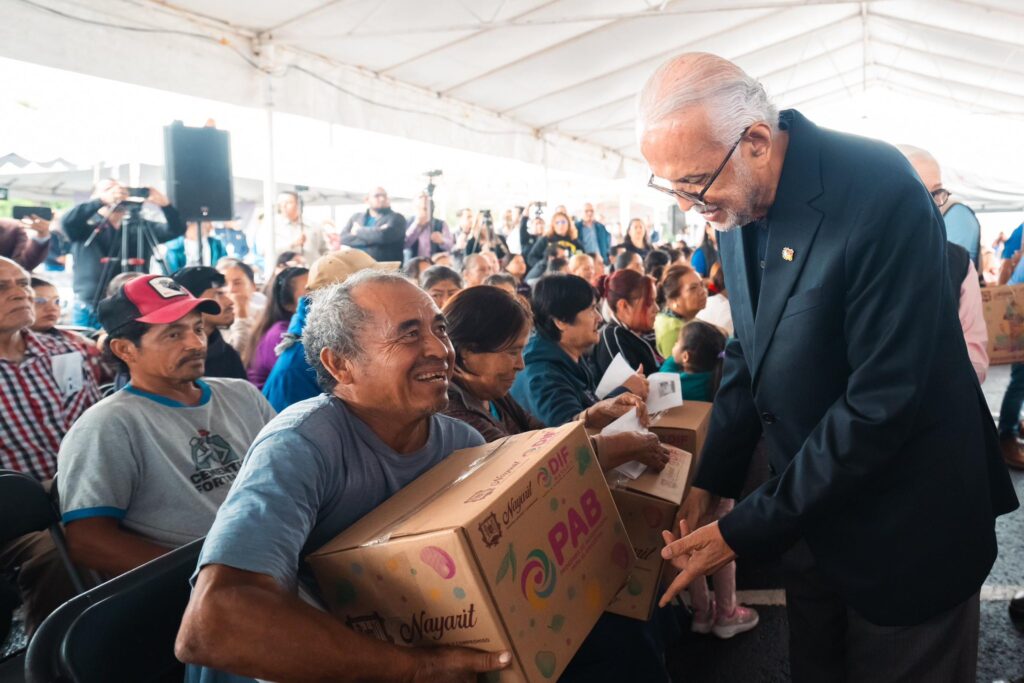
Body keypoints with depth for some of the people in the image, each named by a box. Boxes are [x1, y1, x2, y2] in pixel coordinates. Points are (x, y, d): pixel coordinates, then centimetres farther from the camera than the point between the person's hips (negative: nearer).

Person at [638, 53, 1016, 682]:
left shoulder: (882, 197, -27)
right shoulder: (738, 201, -4)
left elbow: (882, 405, -28)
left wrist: (747, 530, -22)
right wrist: (710, 482, -1)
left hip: (902, 528, -6)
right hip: (813, 506, 6)